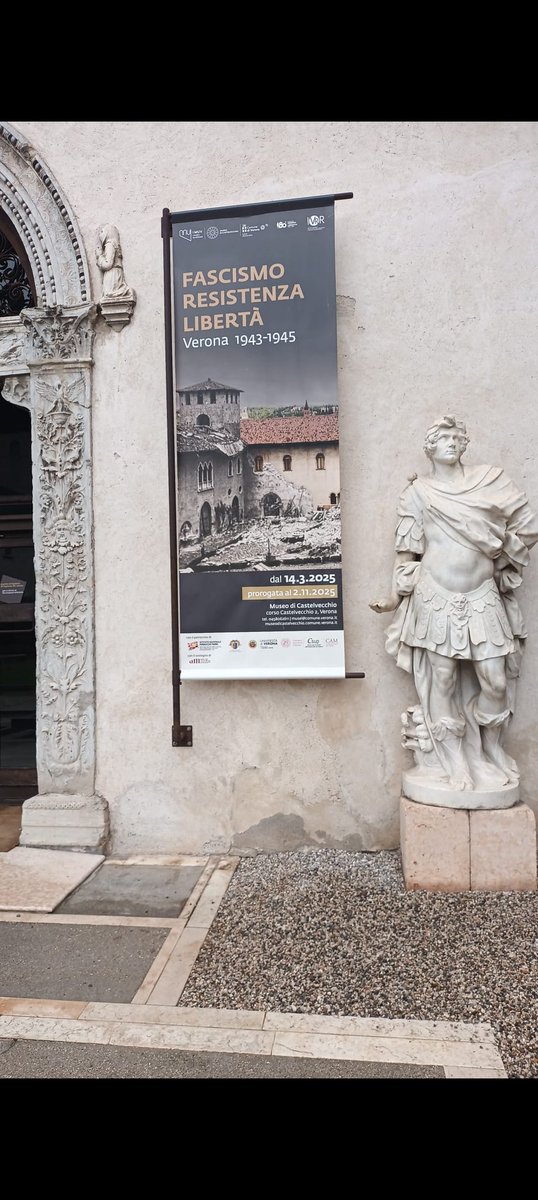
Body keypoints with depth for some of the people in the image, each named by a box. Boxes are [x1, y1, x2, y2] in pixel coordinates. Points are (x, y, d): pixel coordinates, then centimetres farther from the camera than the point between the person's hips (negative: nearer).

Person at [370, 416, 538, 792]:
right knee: (441, 683, 3)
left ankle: (492, 757, 21)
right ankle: (451, 763, 17)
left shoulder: (490, 480, 8)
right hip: (435, 601, -1)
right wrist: (396, 596, -2)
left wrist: (499, 563, 9)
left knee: (495, 682, -2)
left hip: (483, 599, 1)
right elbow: (408, 552, 4)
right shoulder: (418, 493, 5)